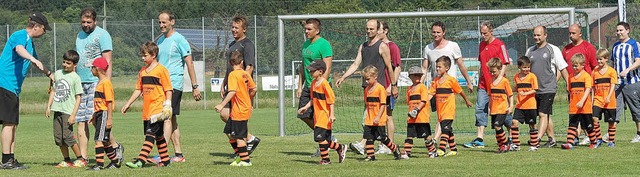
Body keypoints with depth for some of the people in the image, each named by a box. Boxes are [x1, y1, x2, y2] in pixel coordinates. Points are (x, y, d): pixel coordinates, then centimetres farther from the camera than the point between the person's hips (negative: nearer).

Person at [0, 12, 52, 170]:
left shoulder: (29, 41, 21)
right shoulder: (20, 36, -11)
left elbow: (35, 62, 39)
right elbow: (19, 49, -35)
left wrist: (49, 74, 50)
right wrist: (34, 60, -51)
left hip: (13, 87, 10)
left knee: (13, 124, 11)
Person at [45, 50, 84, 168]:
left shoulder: (75, 78, -5)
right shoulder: (58, 73, 12)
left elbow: (78, 98, -7)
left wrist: (73, 115, -13)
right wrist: (48, 107, 13)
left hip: (68, 111, -6)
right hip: (57, 110, 6)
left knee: (67, 136, -11)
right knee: (58, 137, 4)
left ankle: (80, 158, 2)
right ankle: (67, 160, 12)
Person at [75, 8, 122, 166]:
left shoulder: (102, 35, -3)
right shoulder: (80, 36, 19)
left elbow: (107, 62, -9)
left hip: (96, 82, -7)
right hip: (80, 82, 7)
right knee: (81, 121, 1)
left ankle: (115, 146, 4)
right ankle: (83, 158, 2)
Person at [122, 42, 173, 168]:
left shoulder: (161, 70, -7)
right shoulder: (143, 71, 15)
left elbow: (168, 90, -8)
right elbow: (138, 89, 19)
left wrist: (167, 105, -14)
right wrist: (128, 104, 16)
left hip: (157, 109, -8)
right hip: (147, 109, 8)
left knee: (150, 134, -13)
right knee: (158, 136, 13)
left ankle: (140, 161, -22)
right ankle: (165, 160, 20)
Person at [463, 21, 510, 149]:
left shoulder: (499, 45, -8)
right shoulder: (482, 45, 13)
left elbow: (505, 64, -11)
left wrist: (499, 78, -21)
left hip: (496, 84, -6)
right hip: (483, 85, 6)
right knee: (480, 109, -3)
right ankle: (480, 139, -5)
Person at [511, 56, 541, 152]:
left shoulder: (532, 76, -5)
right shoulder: (516, 77, 10)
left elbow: (535, 90, -10)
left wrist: (526, 93, -22)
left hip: (530, 105, -4)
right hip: (519, 105, 4)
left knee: (532, 125, 3)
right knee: (514, 122, -7)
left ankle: (534, 145, 15)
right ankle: (516, 144, -1)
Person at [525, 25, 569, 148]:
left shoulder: (553, 50, -1)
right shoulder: (530, 51, 13)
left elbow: (562, 68, 1)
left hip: (548, 88, -5)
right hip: (534, 89, 5)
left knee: (543, 114, -12)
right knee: (546, 115, 12)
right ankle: (551, 139, 18)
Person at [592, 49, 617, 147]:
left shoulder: (611, 71, -2)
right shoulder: (595, 71, 8)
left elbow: (613, 85, -8)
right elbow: (593, 87, 13)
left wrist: (609, 97, -20)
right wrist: (592, 98, 7)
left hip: (609, 101, -2)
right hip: (598, 99, 2)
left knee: (611, 122, 4)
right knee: (594, 118, -14)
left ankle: (611, 140, 18)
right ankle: (598, 138, -2)